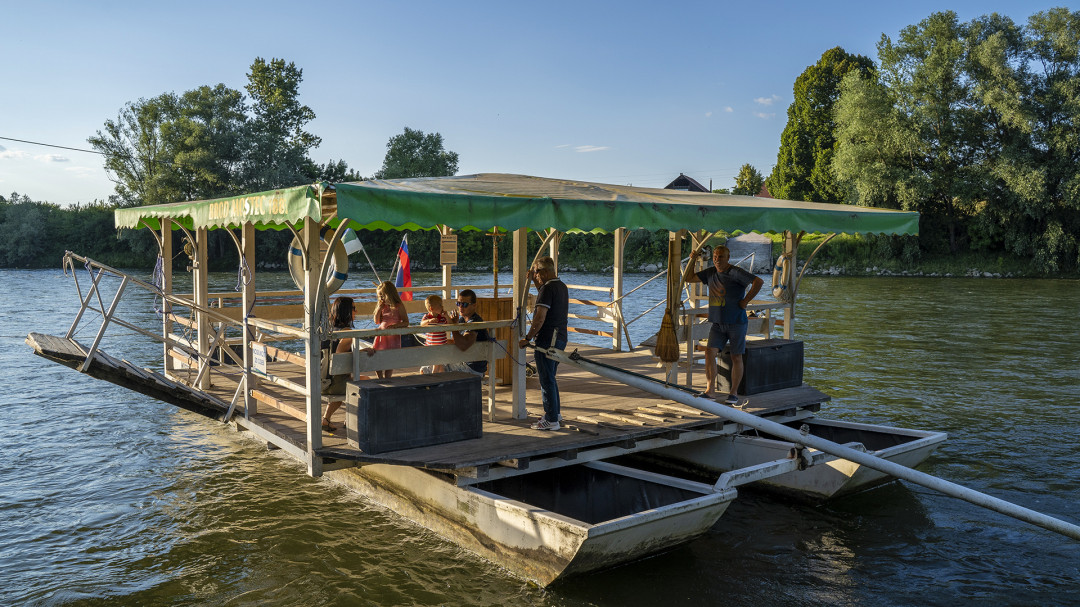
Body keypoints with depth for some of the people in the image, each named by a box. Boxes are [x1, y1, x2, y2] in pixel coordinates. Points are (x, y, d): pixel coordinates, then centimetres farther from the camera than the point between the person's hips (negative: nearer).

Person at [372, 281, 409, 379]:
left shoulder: (398, 306, -8)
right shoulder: (382, 306, 8)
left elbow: (406, 322, -7)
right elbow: (376, 322, 11)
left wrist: (396, 325, -24)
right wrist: (379, 309, -3)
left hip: (393, 337, -5)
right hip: (381, 336, 5)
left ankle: (387, 379, 12)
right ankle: (381, 379, 18)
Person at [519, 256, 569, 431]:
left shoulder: (547, 288, -16)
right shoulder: (562, 286, 13)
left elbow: (540, 319, -22)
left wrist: (527, 338, -15)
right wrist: (534, 281, 26)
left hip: (547, 340, -10)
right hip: (560, 338, 10)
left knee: (546, 380, -3)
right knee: (550, 377, 21)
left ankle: (551, 420, 1)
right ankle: (556, 412, 31)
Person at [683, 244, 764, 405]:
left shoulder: (735, 273, -11)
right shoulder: (710, 273, 10)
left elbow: (758, 281, -21)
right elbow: (688, 278, 17)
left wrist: (745, 301, -17)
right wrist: (692, 260, 5)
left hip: (736, 322, -5)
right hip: (718, 323, 5)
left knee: (736, 357, 3)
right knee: (709, 352, -9)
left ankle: (733, 393, 12)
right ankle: (710, 390, -6)